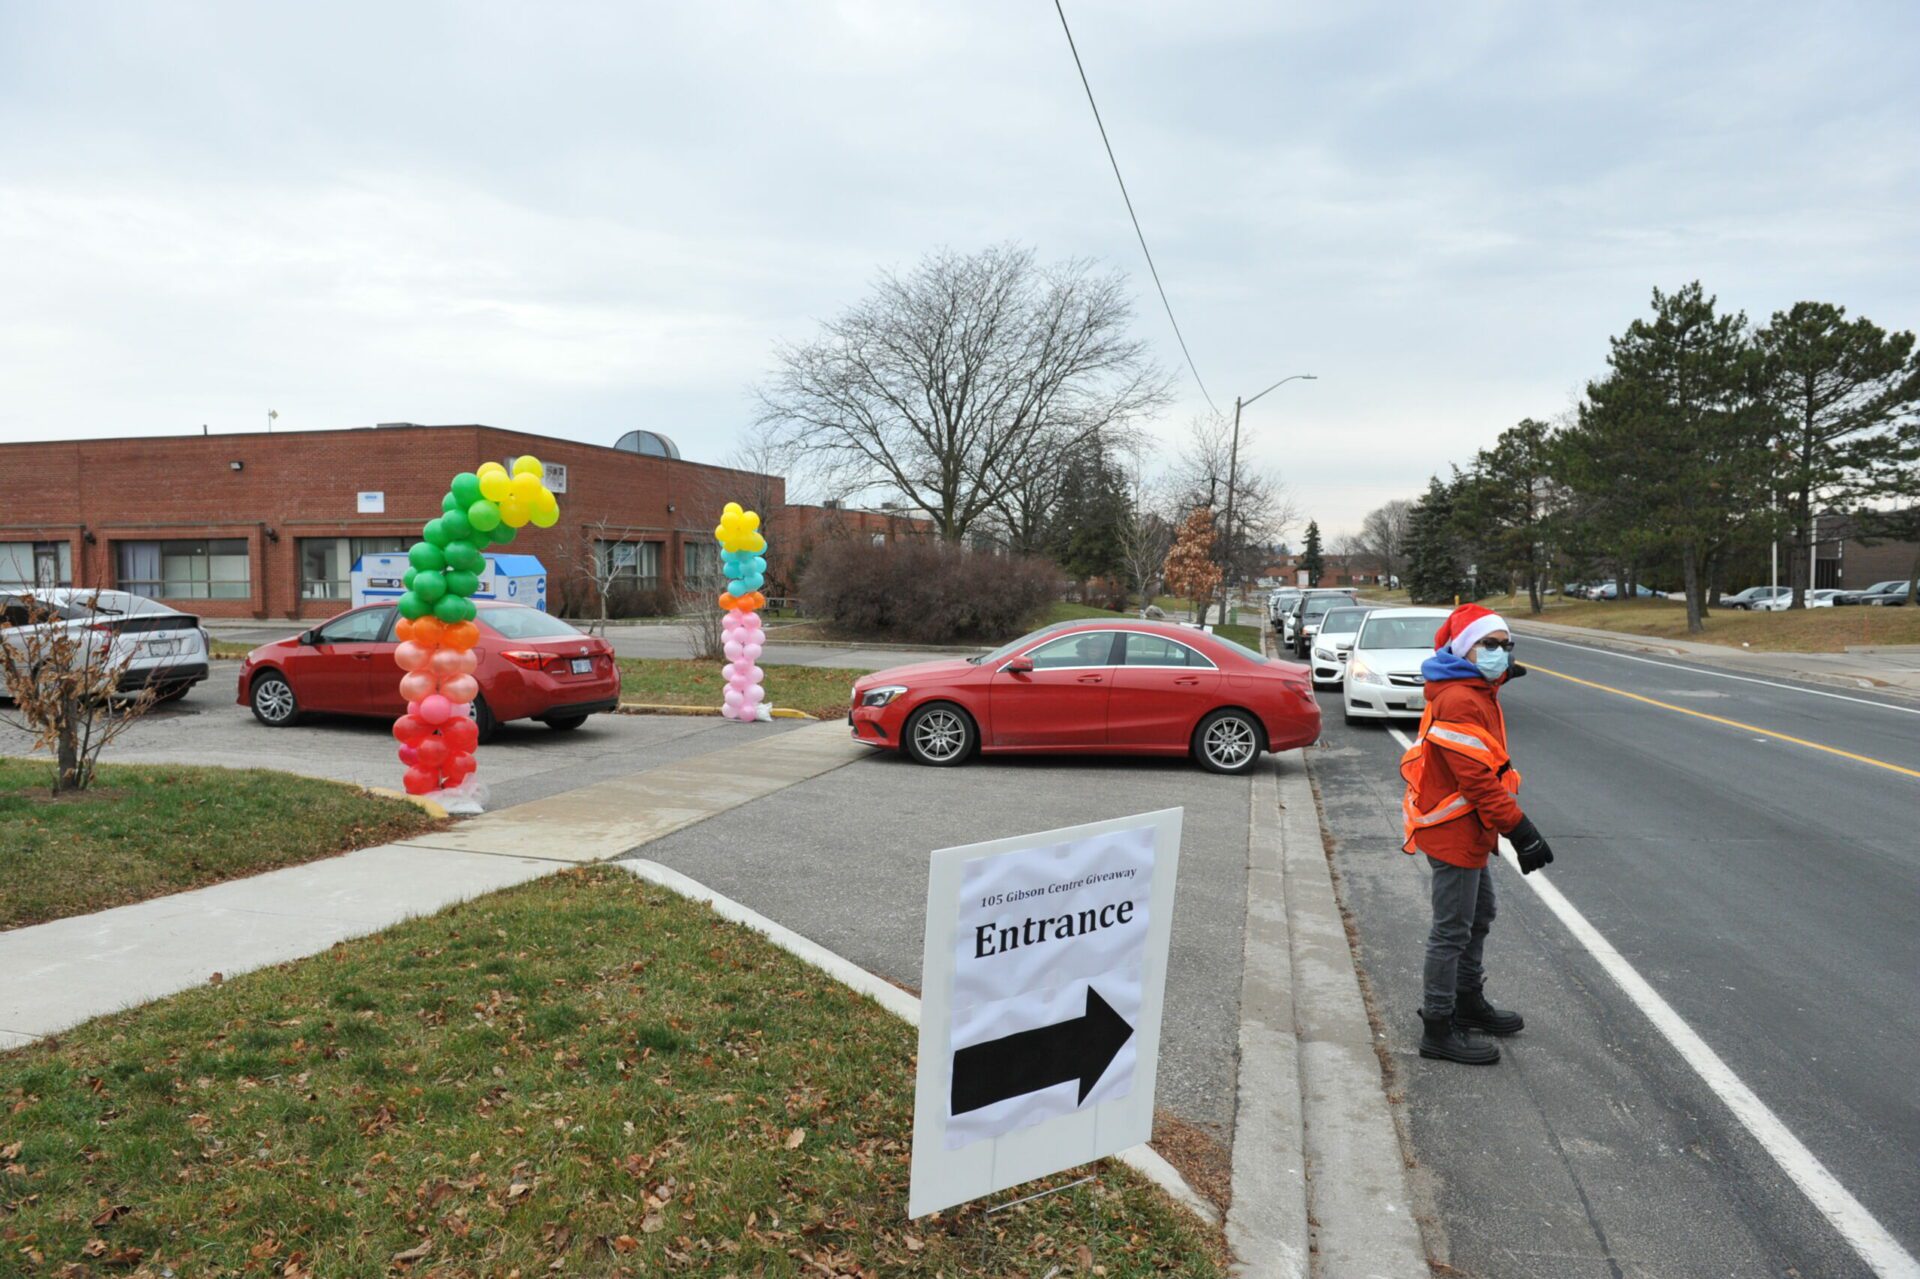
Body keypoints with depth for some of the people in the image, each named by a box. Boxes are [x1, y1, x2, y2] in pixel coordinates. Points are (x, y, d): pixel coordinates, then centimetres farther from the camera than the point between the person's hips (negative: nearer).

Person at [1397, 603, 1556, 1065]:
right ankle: (1438, 1029, 8)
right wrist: (1520, 830, -25)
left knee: (1479, 916, 24)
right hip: (1455, 831, -11)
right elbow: (1479, 780, -27)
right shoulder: (1459, 702, -25)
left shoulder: (1476, 692, 10)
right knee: (1453, 931, -2)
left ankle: (1469, 1001, 41)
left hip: (1469, 830, 11)